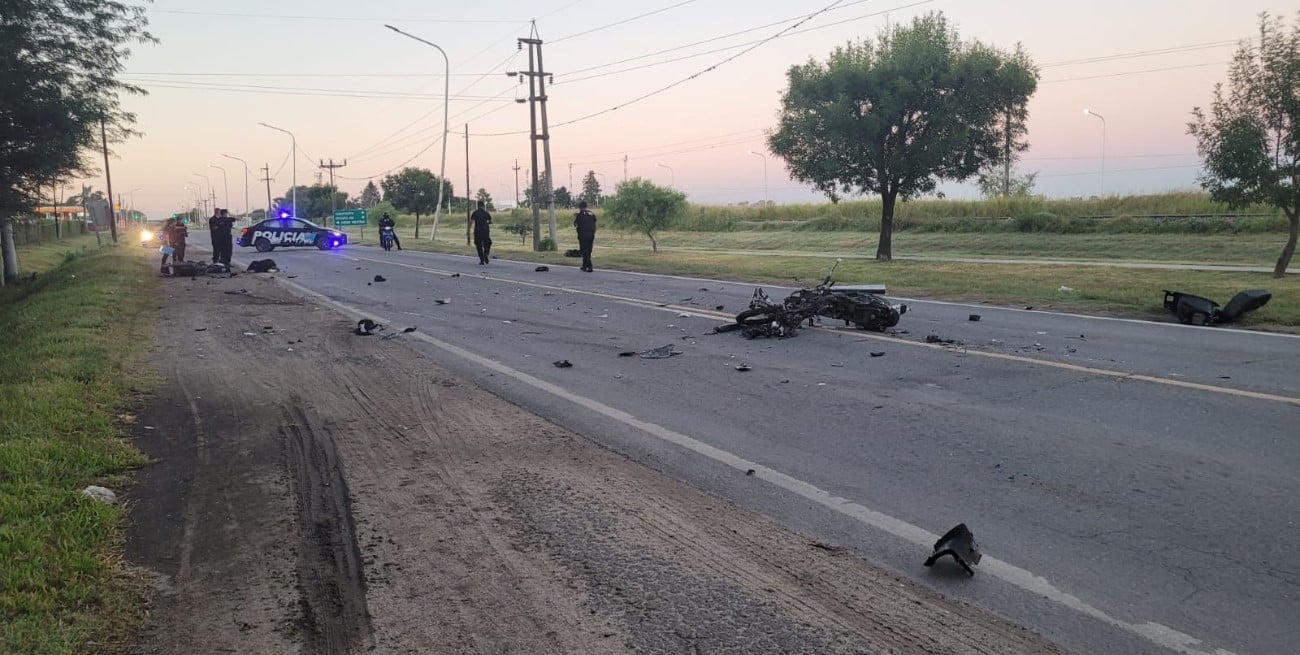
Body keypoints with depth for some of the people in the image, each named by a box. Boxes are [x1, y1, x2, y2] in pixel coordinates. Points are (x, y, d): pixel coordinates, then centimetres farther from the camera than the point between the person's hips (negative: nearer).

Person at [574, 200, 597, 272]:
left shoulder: (580, 214, -6)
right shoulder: (592, 214, 11)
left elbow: (575, 225, 0)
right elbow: (595, 225, 12)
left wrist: (574, 217, 16)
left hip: (583, 234, -6)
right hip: (591, 234, 6)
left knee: (584, 251, -5)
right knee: (588, 251, 14)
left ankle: (589, 267, -16)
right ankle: (584, 266, 25)